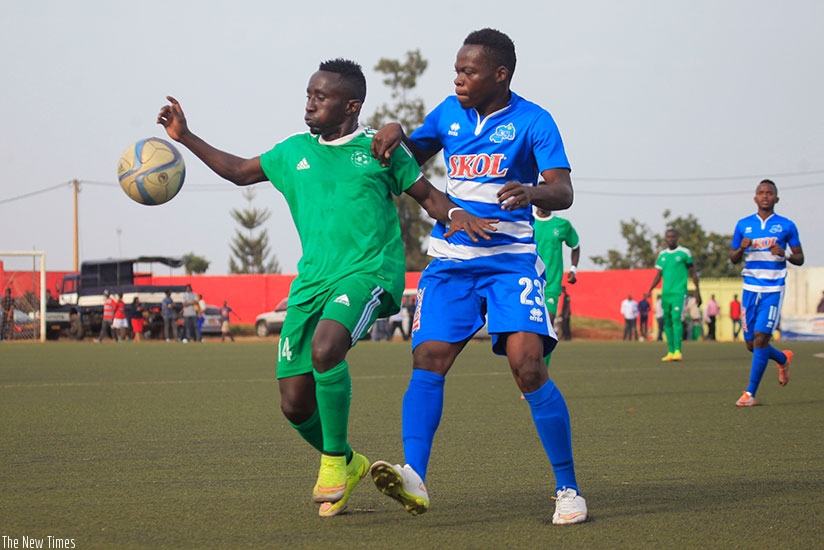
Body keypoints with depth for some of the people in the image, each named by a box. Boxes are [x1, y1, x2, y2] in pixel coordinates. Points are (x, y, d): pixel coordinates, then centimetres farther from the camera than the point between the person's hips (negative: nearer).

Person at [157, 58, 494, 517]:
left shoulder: (378, 148, 6)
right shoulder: (294, 152, 16)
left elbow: (427, 195, 12)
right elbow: (239, 171, 27)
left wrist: (455, 214, -9)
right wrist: (185, 137, 21)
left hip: (367, 273, -5)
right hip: (311, 283, 5)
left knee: (325, 347, -35)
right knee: (295, 404, -1)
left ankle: (334, 459, -14)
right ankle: (349, 464, 29)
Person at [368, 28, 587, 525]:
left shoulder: (532, 121, -4)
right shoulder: (449, 113, 10)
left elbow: (564, 191, -12)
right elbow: (413, 158, 25)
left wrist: (532, 192, -34)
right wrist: (396, 132, 3)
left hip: (511, 260, -4)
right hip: (450, 260, 4)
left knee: (528, 364, -17)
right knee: (429, 361, -13)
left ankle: (568, 488, -8)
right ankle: (415, 478, -23)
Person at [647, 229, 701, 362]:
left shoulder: (684, 253, 1)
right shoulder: (662, 255, 14)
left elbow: (693, 273, 6)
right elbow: (658, 275, 17)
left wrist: (697, 292, 4)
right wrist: (650, 290, 4)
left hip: (679, 292, -5)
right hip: (665, 293, 5)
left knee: (676, 319, -17)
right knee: (667, 322, 4)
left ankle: (678, 351, -20)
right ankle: (670, 352, 8)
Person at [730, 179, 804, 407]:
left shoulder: (786, 226, 2)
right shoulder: (743, 224, 9)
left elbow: (800, 258, 7)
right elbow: (733, 258, 15)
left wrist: (785, 253, -14)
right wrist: (742, 248, -7)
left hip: (773, 289, -4)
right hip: (750, 288, 4)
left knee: (760, 339, -13)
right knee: (751, 344, 6)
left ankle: (750, 393, -6)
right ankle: (783, 358, 38)